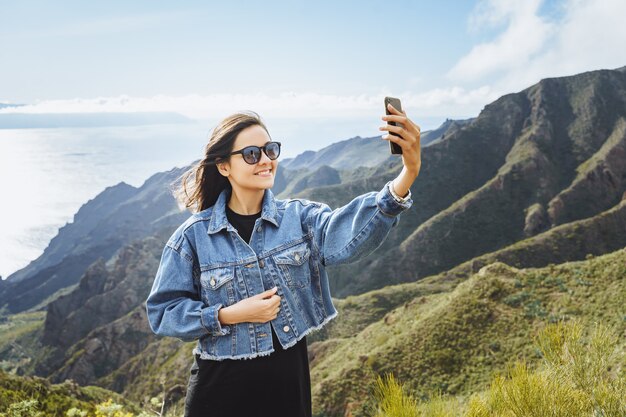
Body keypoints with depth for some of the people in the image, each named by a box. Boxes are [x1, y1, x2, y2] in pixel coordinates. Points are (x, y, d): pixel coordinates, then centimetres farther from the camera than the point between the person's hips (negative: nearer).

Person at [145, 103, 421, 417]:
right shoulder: (194, 235, -7)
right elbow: (162, 311, -4)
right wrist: (228, 315, -18)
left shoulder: (298, 217, -5)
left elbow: (349, 232, -25)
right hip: (221, 388, -1)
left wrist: (408, 174, -41)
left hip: (289, 380, 1)